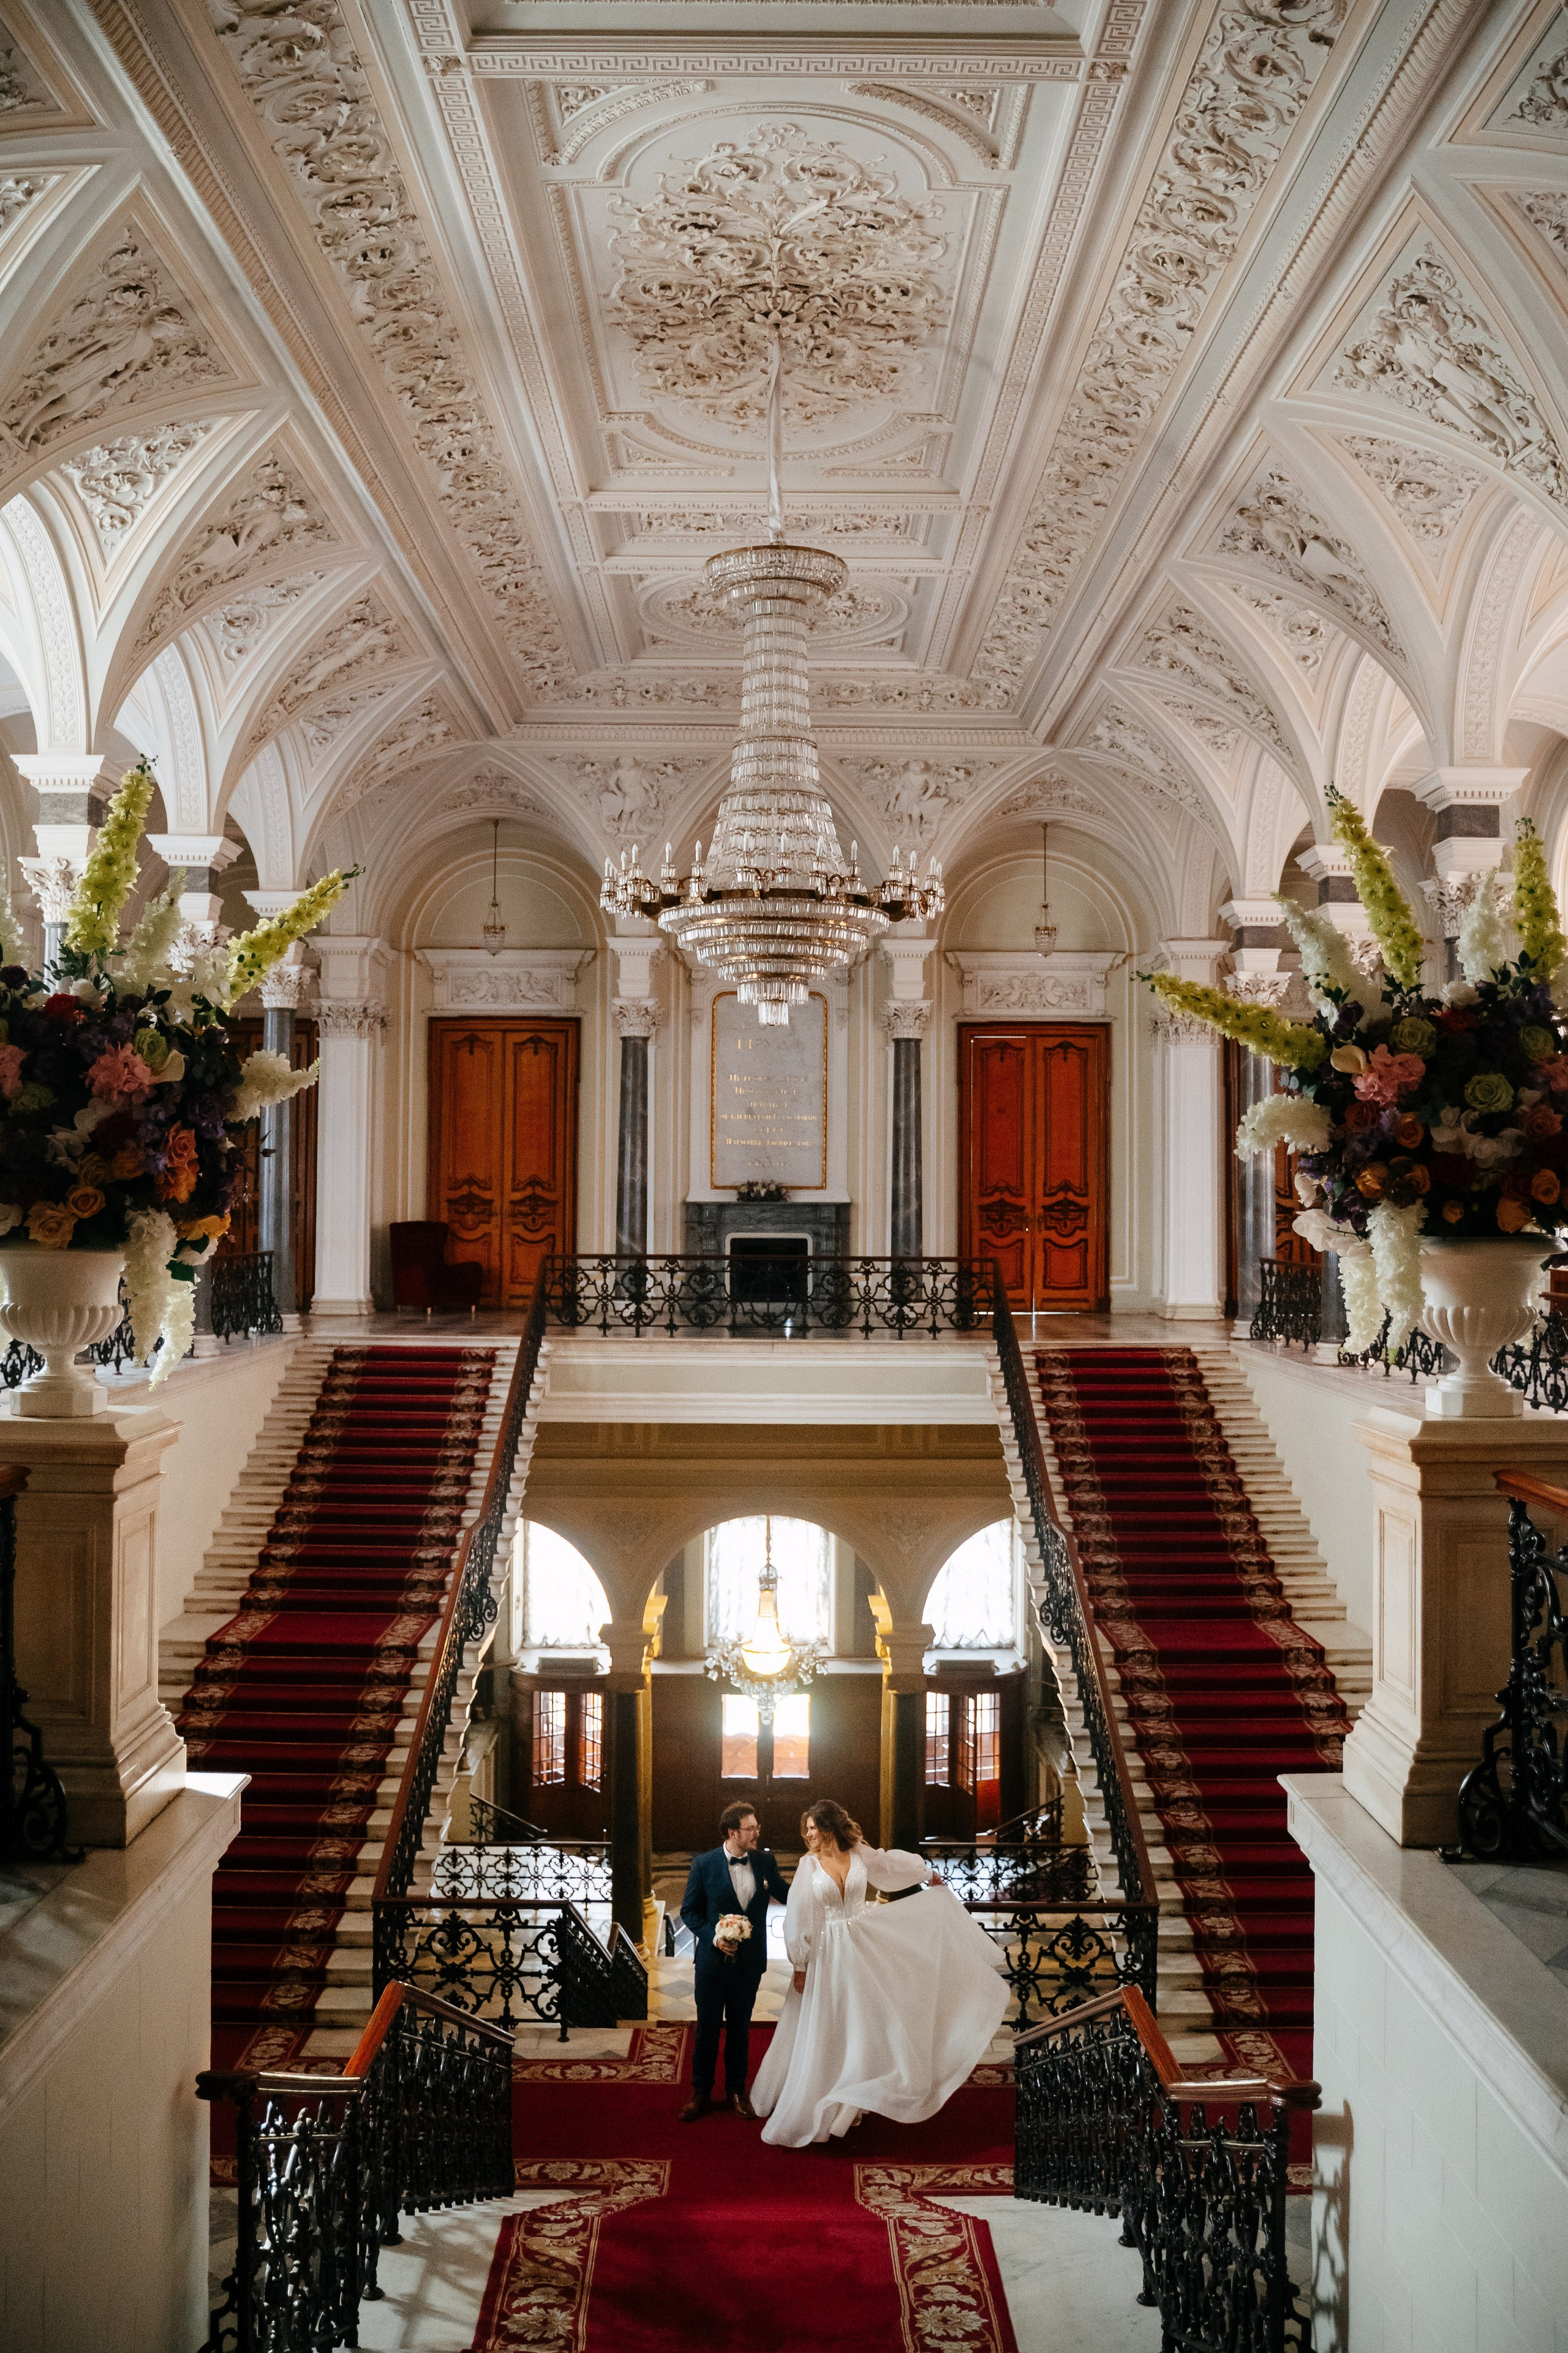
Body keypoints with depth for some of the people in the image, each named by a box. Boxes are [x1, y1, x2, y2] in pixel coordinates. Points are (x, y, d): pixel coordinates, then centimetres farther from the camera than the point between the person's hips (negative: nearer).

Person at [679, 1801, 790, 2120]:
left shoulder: (765, 1862, -3)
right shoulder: (704, 1864, -10)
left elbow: (788, 1896, 4)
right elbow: (689, 1911, -4)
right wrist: (713, 1938, -17)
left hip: (749, 1962, 2)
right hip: (714, 1960, -2)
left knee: (740, 2028, 15)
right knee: (707, 2028, 9)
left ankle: (736, 2091, 30)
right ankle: (701, 2093, 23)